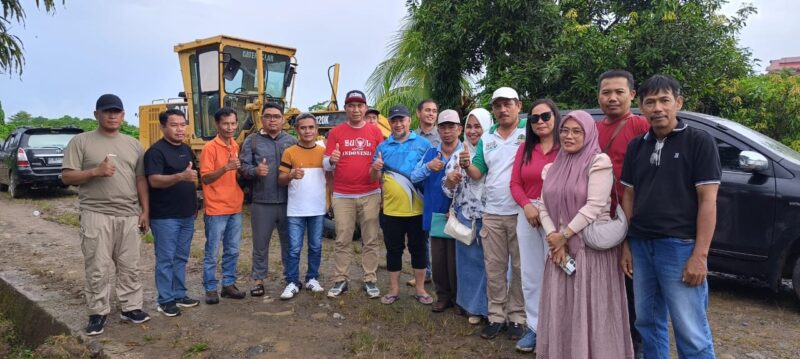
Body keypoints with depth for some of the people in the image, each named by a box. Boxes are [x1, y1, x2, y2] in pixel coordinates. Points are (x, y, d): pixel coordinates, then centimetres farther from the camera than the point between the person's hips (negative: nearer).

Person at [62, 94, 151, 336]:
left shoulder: (133, 145, 13)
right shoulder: (81, 142, 1)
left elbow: (141, 180, 13)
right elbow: (66, 177, -3)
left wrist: (145, 211, 7)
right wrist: (95, 172, -18)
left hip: (129, 216, 4)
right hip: (96, 215, -3)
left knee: (130, 266, 10)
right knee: (98, 268, 1)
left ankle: (130, 307, 21)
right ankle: (98, 312, 14)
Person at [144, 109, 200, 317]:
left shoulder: (187, 150, 11)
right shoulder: (156, 151, -13)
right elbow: (154, 180, -25)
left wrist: (194, 204, 19)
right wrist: (180, 176, -39)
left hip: (187, 215, 8)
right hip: (165, 216, -7)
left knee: (181, 258, 15)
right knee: (165, 259, 1)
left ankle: (179, 295, 26)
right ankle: (165, 300, 11)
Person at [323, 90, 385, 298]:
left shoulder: (375, 131, 6)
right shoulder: (336, 132, 4)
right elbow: (325, 165, 2)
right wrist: (331, 160, -20)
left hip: (370, 195, 1)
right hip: (342, 196, 0)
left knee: (370, 240, 6)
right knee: (342, 241, 5)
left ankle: (370, 280, 15)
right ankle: (340, 280, 14)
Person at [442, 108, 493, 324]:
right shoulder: (459, 154, 7)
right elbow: (448, 189, 8)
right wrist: (451, 181, -13)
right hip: (466, 217, 3)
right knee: (470, 261, 10)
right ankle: (475, 306, 25)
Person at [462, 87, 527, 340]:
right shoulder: (486, 138, 12)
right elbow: (477, 174, 13)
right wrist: (466, 165, -8)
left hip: (521, 212, -4)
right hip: (492, 213, 4)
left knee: (520, 267, 6)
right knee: (494, 267, 9)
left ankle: (517, 316, 18)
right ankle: (496, 315, 20)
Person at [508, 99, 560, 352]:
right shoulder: (525, 149, 11)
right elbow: (515, 183, 8)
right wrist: (527, 206, -9)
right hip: (527, 215, 5)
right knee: (530, 275, 11)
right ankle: (535, 327, 23)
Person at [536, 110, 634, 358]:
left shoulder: (598, 162, -8)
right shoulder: (553, 168, 12)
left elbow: (594, 207, -16)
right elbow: (544, 207, 8)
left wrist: (564, 235, -13)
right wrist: (554, 238, -8)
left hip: (592, 248, -6)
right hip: (560, 249, 6)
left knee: (589, 311, 1)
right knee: (561, 310, 13)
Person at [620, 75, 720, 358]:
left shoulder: (699, 141, -4)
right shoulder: (636, 146, 10)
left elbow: (707, 201, -8)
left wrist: (700, 255, -14)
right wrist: (626, 244, 7)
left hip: (679, 246, -5)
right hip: (641, 245, 5)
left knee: (691, 333, 0)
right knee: (648, 322, 14)